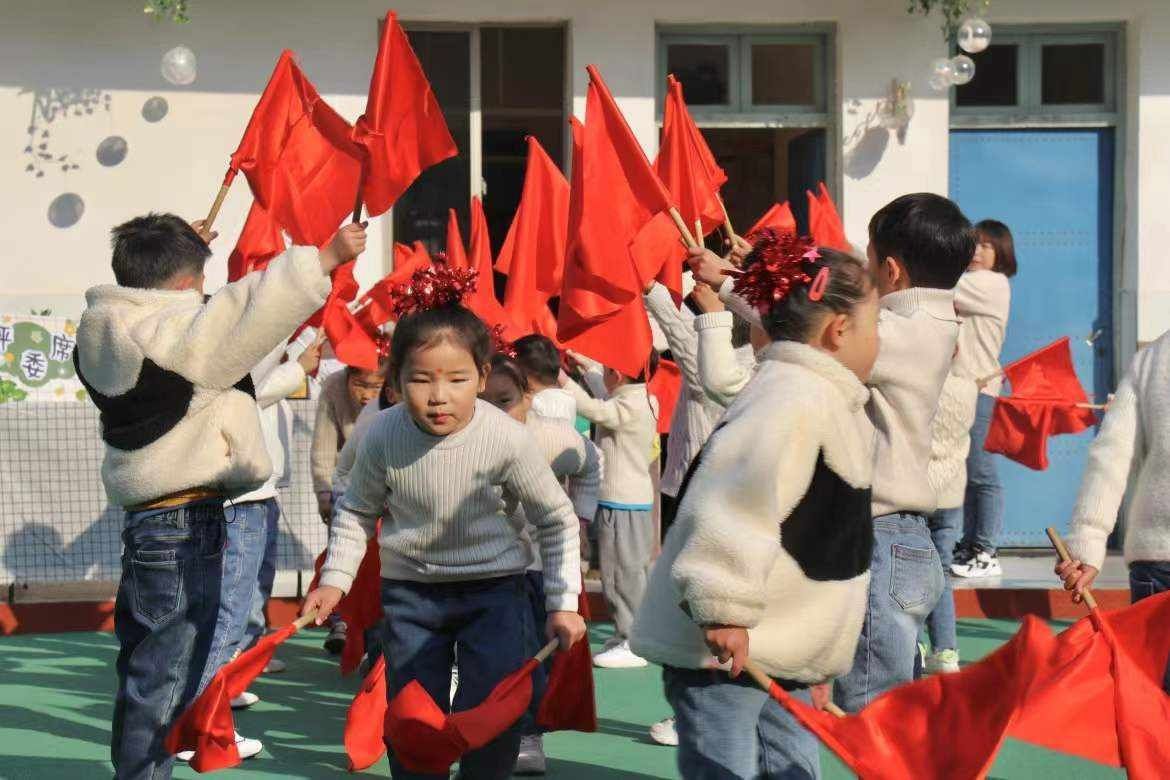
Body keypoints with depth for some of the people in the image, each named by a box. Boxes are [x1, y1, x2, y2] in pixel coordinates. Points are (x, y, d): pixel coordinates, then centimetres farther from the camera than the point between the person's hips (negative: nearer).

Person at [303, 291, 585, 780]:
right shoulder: (384, 437, -16)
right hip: (409, 589, 2)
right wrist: (335, 578, -3)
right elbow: (357, 512, 4)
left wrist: (563, 603, -8)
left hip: (493, 590, -2)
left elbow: (556, 520, -7)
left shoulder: (507, 438, -21)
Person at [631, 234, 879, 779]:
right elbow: (732, 503, -29)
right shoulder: (794, 398, -17)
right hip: (722, 649, -10)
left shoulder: (825, 403, 18)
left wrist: (815, 663, 26)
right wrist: (724, 611, -30)